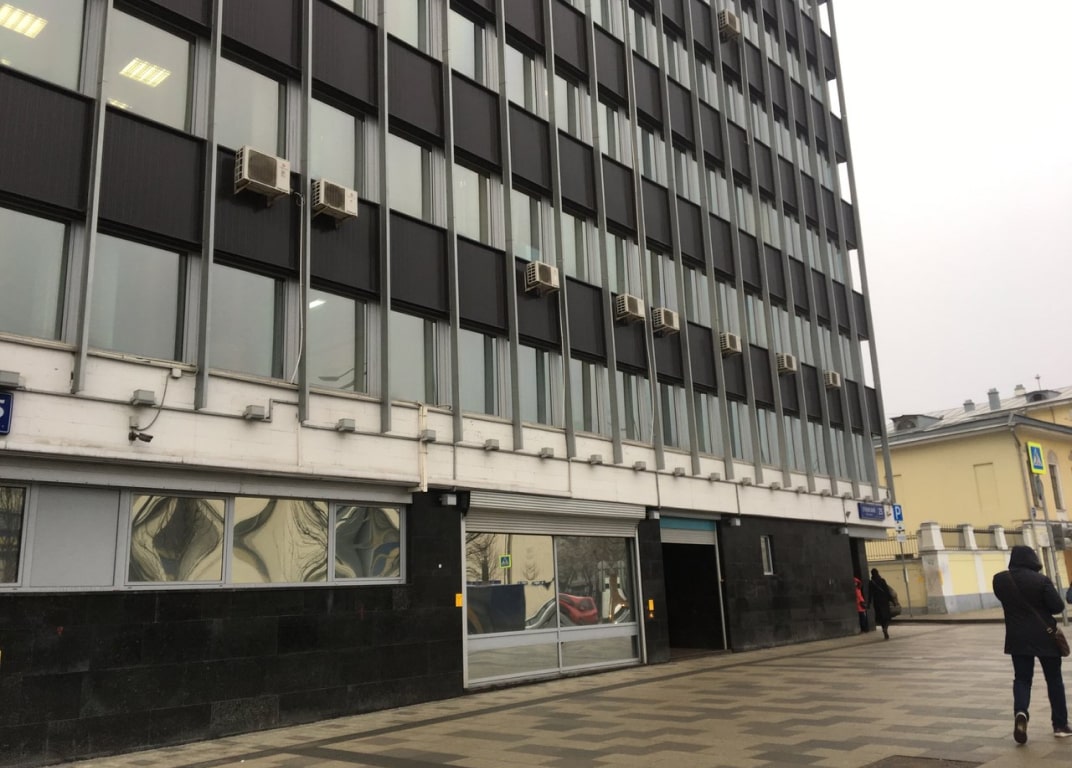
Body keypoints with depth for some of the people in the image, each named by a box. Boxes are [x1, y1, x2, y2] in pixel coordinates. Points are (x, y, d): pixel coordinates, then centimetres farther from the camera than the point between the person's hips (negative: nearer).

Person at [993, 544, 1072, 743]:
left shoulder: (1000, 580, -4)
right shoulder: (1041, 580, -15)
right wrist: (1041, 607, 7)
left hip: (1018, 638, 2)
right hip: (1045, 637, -2)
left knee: (1021, 679, 9)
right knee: (1054, 679, 14)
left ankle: (1020, 712, -17)